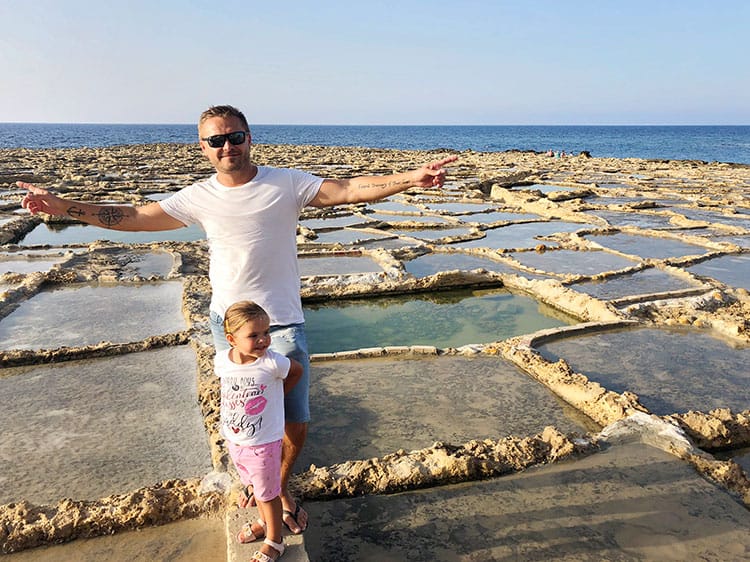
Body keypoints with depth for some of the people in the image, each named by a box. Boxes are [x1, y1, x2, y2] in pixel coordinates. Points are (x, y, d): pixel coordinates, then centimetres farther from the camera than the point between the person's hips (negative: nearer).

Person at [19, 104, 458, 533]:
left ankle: (281, 487, 34)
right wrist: (63, 206, 3)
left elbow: (349, 190, -14)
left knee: (296, 423, 4)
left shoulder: (286, 183, -7)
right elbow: (134, 217, 6)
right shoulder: (200, 197, 1)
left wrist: (410, 178, -26)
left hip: (282, 323, -2)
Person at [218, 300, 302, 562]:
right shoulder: (221, 360, -14)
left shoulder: (273, 362, -26)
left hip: (264, 443, -4)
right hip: (234, 440, 5)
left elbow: (297, 371, -4)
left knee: (267, 494, 13)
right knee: (255, 486, 27)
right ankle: (264, 523, 52)